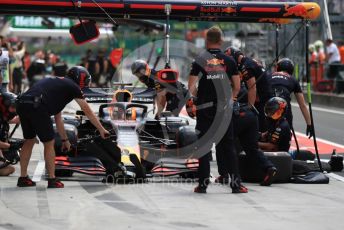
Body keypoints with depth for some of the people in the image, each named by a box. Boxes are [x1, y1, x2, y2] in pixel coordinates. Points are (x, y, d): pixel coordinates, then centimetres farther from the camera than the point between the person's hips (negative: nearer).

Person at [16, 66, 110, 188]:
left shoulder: (57, 83, 33)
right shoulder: (72, 86, 11)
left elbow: (58, 118, 39)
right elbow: (88, 112, 15)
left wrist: (64, 139, 44)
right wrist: (101, 130, 25)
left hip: (21, 103, 8)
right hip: (36, 107, -8)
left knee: (29, 141, 21)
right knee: (49, 143, 6)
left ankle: (23, 178, 25)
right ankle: (52, 180, 11)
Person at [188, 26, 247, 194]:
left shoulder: (199, 61, -4)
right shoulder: (229, 61, 2)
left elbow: (191, 87, -7)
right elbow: (237, 87, 3)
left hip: (204, 109, -1)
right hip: (224, 110, 1)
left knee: (204, 146, 5)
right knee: (228, 145, 7)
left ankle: (203, 183, 5)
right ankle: (235, 183, 5)